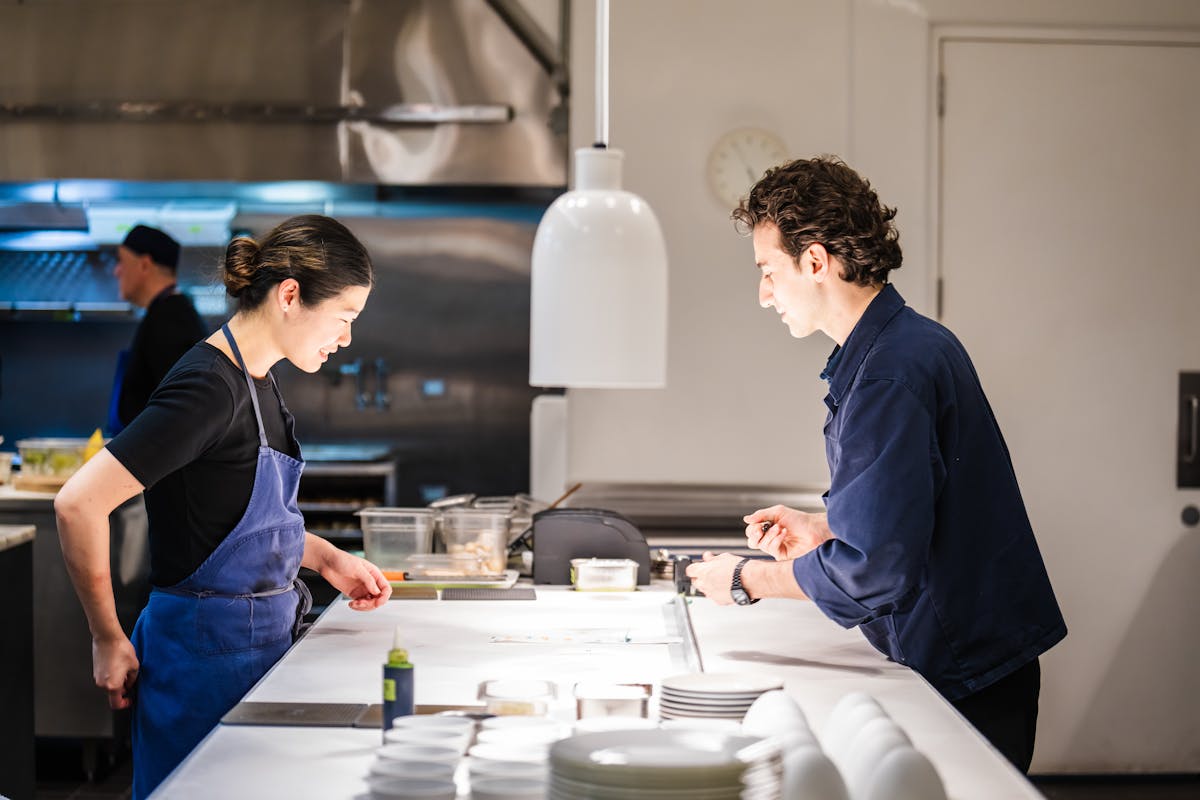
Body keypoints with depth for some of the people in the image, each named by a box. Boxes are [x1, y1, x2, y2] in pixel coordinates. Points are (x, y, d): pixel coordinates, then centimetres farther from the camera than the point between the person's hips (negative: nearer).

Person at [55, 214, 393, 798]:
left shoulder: (257, 380, 10)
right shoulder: (210, 387, -20)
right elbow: (79, 504, -25)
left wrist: (326, 559, 12)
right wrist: (108, 641, -16)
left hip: (261, 638, 9)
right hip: (208, 652, -9)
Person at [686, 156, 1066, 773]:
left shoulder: (891, 374, -23)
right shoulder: (914, 341, 10)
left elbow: (876, 571, -25)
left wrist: (749, 579, -12)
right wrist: (823, 530, 10)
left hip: (965, 681, -10)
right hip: (965, 658, 10)